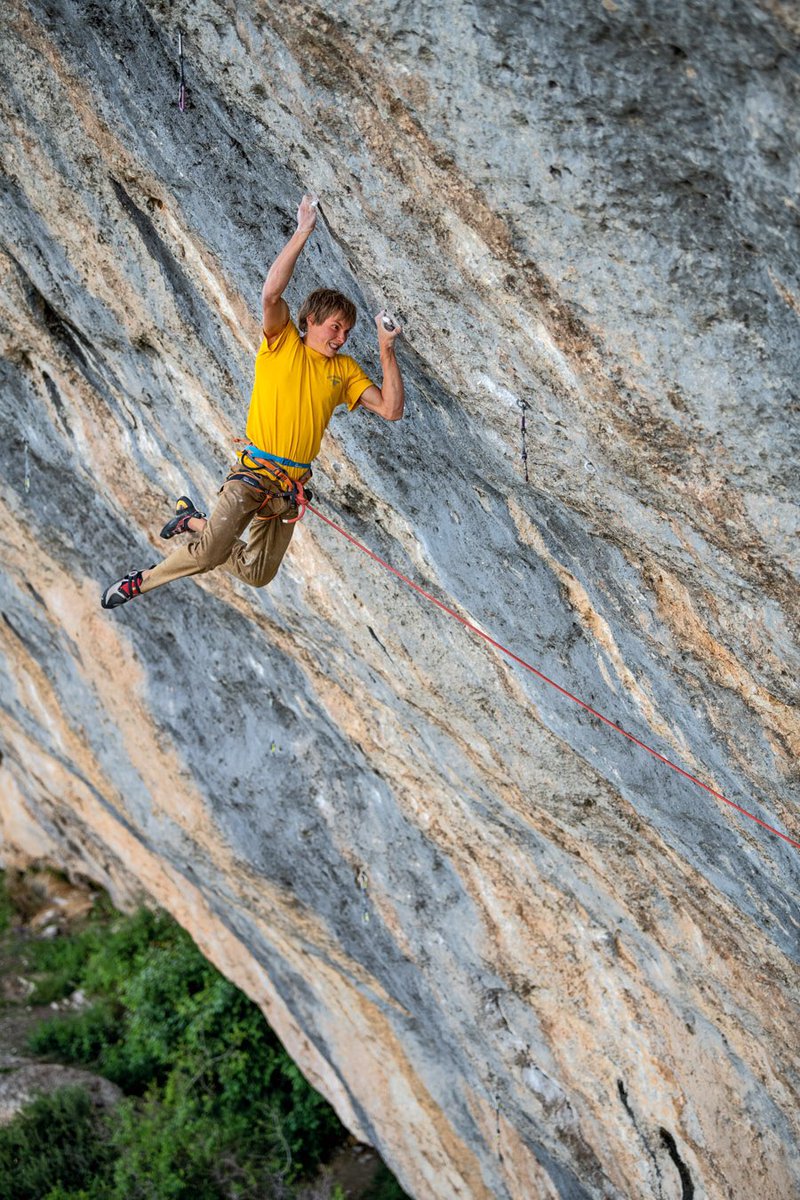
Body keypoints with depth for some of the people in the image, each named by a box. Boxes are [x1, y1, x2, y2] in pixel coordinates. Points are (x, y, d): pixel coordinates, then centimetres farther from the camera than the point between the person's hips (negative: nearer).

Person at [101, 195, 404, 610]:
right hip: (255, 472, -6)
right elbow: (271, 293, -20)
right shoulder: (282, 343, -1)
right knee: (212, 552, -23)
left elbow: (391, 409, 3)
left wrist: (387, 351, -5)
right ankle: (142, 581, 2)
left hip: (292, 486, 6)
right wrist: (303, 232, -19)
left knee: (257, 574, 10)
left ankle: (194, 521, 32)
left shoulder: (345, 370, 11)